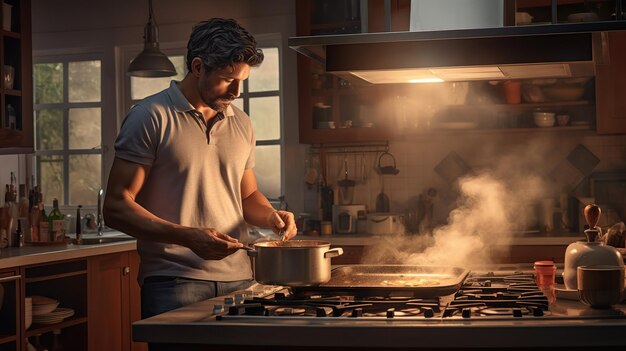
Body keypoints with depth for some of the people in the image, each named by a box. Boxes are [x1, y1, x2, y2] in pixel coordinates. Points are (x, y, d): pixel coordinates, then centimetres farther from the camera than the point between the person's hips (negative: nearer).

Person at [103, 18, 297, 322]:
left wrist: (270, 216, 2)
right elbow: (116, 208, -9)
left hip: (239, 279, 5)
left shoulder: (241, 124, 14)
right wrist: (187, 237, -22)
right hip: (172, 282, -5)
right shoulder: (151, 118, -5)